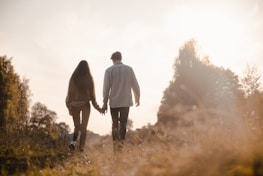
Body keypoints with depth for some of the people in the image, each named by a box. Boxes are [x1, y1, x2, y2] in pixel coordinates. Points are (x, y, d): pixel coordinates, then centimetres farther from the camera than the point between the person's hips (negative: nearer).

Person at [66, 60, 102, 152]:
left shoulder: (73, 78, -2)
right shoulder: (89, 78, -6)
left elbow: (70, 93, -1)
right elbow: (92, 93, -5)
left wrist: (69, 107, 9)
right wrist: (97, 107, 4)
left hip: (75, 105, 1)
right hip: (85, 104, -1)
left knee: (77, 126, 17)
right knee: (83, 127, 10)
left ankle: (73, 141, -7)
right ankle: (81, 147, 5)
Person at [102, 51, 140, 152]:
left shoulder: (109, 70, -3)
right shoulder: (129, 69, -1)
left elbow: (106, 88, -3)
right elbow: (135, 85, 1)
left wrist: (105, 103, 4)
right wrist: (137, 98, 15)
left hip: (114, 102, 0)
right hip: (126, 102, 0)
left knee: (115, 124, 14)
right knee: (123, 124, 8)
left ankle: (115, 144, 9)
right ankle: (121, 143, -4)